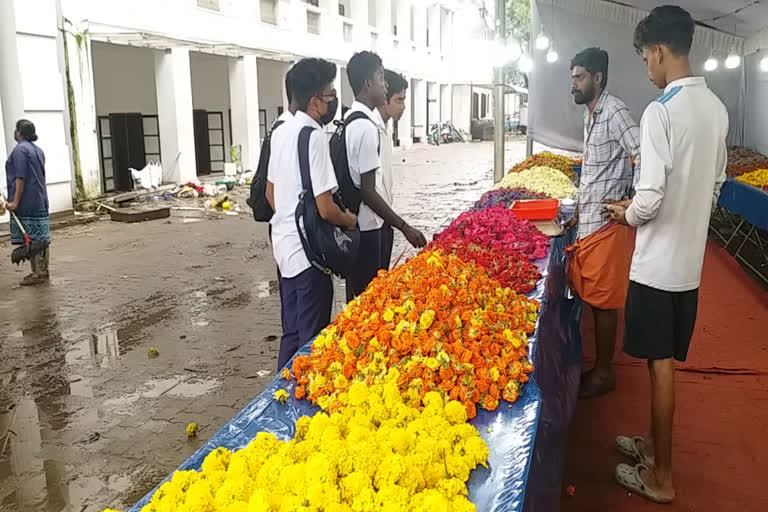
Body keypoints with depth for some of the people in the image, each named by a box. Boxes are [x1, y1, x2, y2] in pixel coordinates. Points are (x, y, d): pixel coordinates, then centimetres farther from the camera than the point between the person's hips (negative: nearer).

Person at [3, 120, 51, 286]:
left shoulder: (20, 149, -11)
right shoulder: (37, 149, 16)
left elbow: (20, 178, -17)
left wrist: (15, 201, -17)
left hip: (27, 203, -9)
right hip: (41, 201, 9)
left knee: (31, 239, -6)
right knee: (42, 238, 10)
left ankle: (38, 274, -5)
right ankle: (43, 271, 16)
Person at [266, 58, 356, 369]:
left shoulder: (282, 132, 9)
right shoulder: (313, 136, -18)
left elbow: (270, 191, 17)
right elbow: (325, 208, -21)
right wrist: (350, 221, -2)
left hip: (284, 245, 9)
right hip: (307, 251, -9)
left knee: (291, 333, 20)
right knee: (311, 339, 4)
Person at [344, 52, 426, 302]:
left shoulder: (356, 120, 10)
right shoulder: (365, 126, -20)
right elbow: (368, 192, -21)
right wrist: (404, 227, -17)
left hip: (374, 225, 9)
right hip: (369, 228, -9)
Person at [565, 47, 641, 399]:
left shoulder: (614, 112, -14)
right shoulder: (590, 114, 16)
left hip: (606, 224, -9)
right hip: (589, 222, 9)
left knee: (604, 300, 1)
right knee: (592, 296, 14)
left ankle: (603, 373, 14)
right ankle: (599, 366, 27)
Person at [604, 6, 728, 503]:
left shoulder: (661, 111, -19)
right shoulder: (716, 107, 5)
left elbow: (651, 198, -23)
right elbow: (715, 184, 14)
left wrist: (627, 214, -3)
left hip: (659, 261, -7)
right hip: (692, 257, 8)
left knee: (661, 364, 3)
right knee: (665, 360, 19)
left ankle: (661, 477, 17)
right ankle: (654, 444, 36)